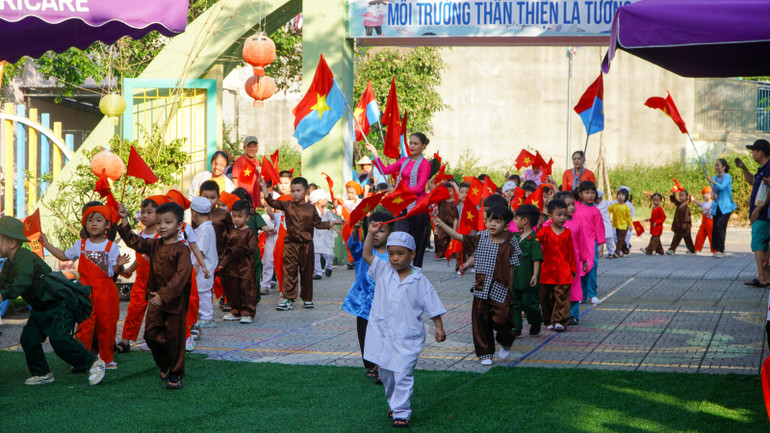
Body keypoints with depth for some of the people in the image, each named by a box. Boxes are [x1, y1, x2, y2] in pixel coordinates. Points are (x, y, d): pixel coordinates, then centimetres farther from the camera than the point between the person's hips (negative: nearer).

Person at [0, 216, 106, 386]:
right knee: (28, 338, 2)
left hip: (59, 303, -10)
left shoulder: (25, 258, -24)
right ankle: (42, 374, 15)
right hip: (40, 307, 10)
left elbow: (21, 283, -39)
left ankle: (93, 364, -3)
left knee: (60, 340, -16)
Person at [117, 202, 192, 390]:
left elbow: (182, 276, -20)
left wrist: (164, 294, -27)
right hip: (155, 299, 6)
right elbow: (134, 242, 1)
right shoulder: (154, 245, 7)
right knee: (151, 334, 7)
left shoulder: (182, 250, -12)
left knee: (175, 337, 1)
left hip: (175, 301, -6)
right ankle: (164, 366, 30)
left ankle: (176, 374, 13)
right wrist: (124, 222, -11)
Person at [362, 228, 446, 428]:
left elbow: (433, 306, 1)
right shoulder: (384, 271, 4)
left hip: (407, 336, -4)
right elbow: (367, 255, 0)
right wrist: (371, 233, -8)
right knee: (385, 373, 15)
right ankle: (393, 403, 34)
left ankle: (401, 412, -7)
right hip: (383, 334, 4)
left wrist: (439, 327, -1)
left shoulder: (419, 280, -4)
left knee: (403, 374, -9)